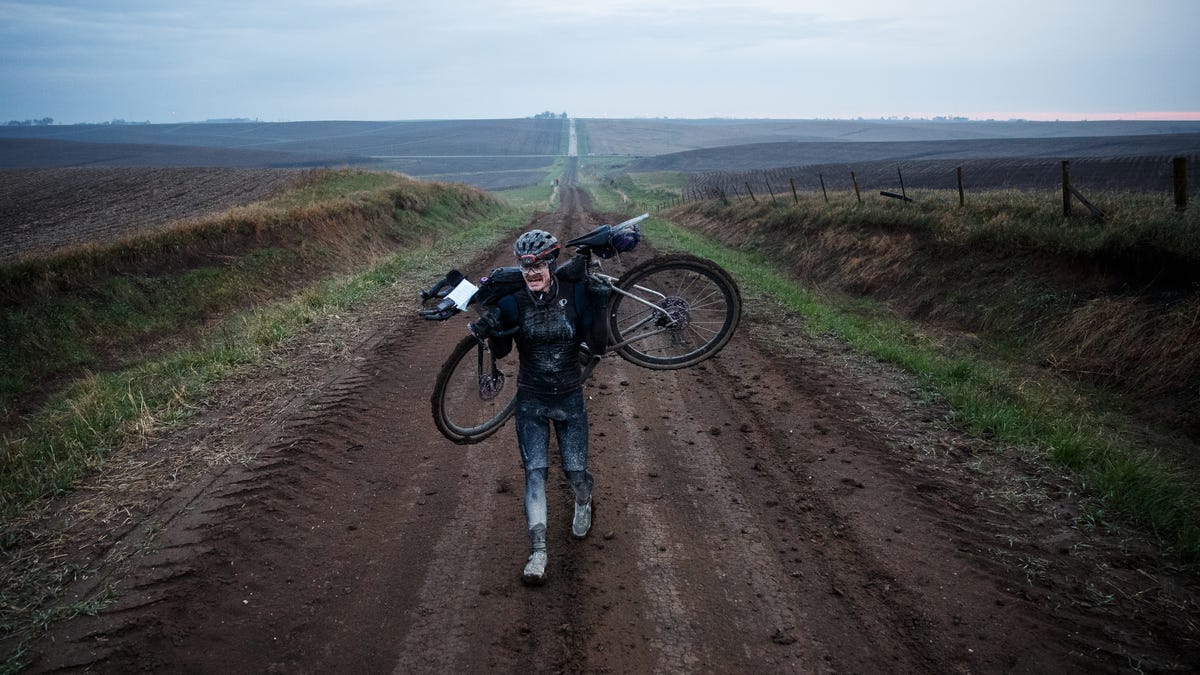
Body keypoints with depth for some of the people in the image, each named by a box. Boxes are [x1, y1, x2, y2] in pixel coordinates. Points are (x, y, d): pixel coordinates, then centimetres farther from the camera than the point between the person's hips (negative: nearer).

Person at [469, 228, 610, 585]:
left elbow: (597, 347, -13)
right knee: (535, 472, -6)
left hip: (570, 398, 0)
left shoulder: (575, 294, -12)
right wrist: (490, 332, -22)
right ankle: (538, 552, 0)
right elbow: (501, 352, -1)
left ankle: (584, 503, 43)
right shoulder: (513, 303, -10)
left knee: (575, 470, 5)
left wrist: (599, 308, -25)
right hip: (531, 401, 0)